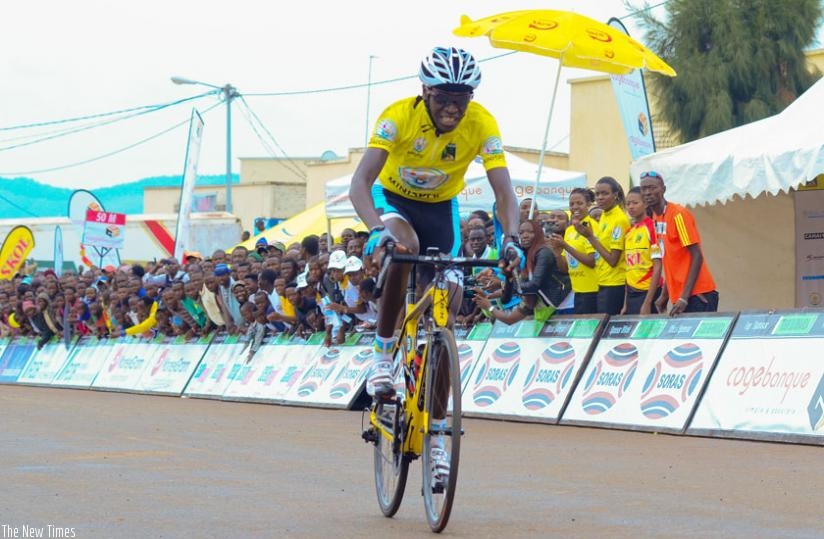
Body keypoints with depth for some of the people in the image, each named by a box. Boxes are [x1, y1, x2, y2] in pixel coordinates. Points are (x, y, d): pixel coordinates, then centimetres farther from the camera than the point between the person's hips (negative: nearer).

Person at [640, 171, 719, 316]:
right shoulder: (655, 218, 12)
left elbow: (697, 256, -14)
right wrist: (664, 295, 16)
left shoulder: (679, 215, -10)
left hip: (697, 294, -7)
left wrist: (684, 297, -20)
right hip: (677, 296, 7)